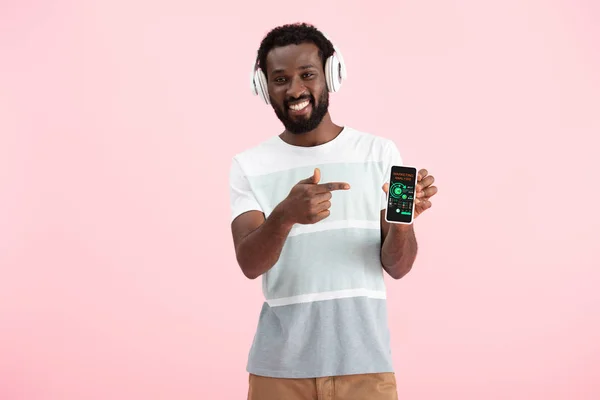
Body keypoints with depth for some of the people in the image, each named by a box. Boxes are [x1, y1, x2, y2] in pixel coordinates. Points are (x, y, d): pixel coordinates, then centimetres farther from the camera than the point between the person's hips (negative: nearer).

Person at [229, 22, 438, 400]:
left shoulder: (380, 152, 1)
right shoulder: (249, 166, 1)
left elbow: (397, 267, 0)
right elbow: (250, 264, -11)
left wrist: (402, 219, -21)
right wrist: (284, 216, -30)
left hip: (363, 362, 0)